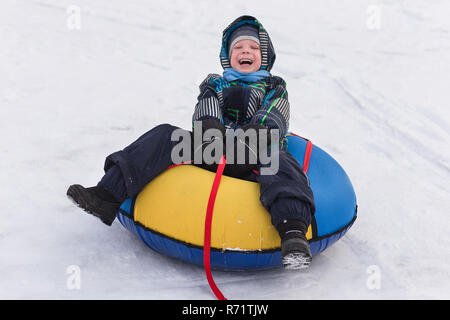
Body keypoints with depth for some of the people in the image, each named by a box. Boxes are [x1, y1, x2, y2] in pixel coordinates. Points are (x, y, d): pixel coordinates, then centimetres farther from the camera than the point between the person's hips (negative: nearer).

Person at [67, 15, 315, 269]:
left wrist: (257, 132, -20)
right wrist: (209, 126, -17)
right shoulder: (214, 84, 32)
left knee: (281, 163, -36)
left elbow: (275, 118, 6)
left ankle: (293, 232, -60)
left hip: (255, 156, -2)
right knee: (164, 136, -17)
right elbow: (205, 110, 10)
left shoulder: (275, 88, 27)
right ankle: (107, 196, -26)